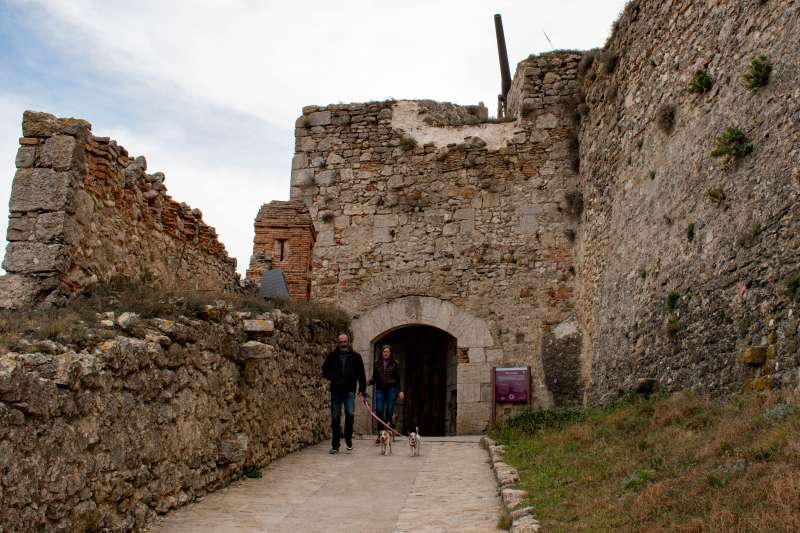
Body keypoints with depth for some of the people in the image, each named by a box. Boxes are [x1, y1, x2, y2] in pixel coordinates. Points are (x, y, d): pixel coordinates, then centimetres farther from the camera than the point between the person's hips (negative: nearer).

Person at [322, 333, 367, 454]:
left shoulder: (356, 356, 5)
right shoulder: (332, 356, 6)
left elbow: (361, 374, 7)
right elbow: (325, 371, 9)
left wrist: (363, 389, -1)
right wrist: (334, 377, -10)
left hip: (349, 390, -1)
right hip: (336, 391, 1)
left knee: (350, 413, -16)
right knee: (335, 417, 3)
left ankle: (348, 438, 8)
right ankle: (335, 445, 11)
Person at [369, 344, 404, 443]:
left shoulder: (395, 364, 4)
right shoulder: (377, 363, 10)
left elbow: (400, 378, 3)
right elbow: (374, 378, 14)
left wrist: (401, 390, -6)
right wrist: (367, 382, -6)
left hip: (391, 389, -2)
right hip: (380, 389, 2)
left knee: (389, 412, -3)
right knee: (379, 410, -9)